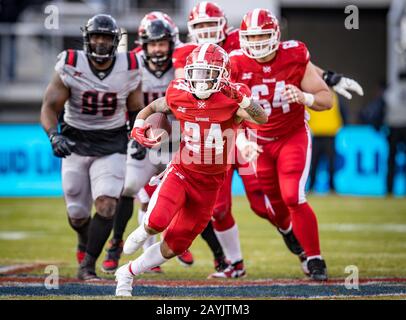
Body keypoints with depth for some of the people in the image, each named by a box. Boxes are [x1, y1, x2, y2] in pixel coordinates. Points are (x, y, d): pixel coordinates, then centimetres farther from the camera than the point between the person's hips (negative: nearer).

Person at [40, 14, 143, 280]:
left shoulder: (128, 69, -6)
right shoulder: (70, 66, -11)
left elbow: (136, 111, 9)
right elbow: (50, 107, -11)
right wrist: (54, 136, -28)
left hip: (112, 146, 0)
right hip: (76, 144, 0)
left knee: (107, 204, -21)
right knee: (77, 215, 8)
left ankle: (87, 266, -12)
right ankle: (86, 241, 45)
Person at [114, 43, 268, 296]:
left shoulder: (231, 99, -16)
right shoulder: (178, 95, -9)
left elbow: (262, 119, -31)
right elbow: (151, 108, 11)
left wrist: (243, 98, -46)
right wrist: (139, 127, -6)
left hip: (210, 183, 0)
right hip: (181, 172, 0)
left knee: (173, 247, 6)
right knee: (158, 220, -28)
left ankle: (127, 273, 28)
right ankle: (143, 233, 8)